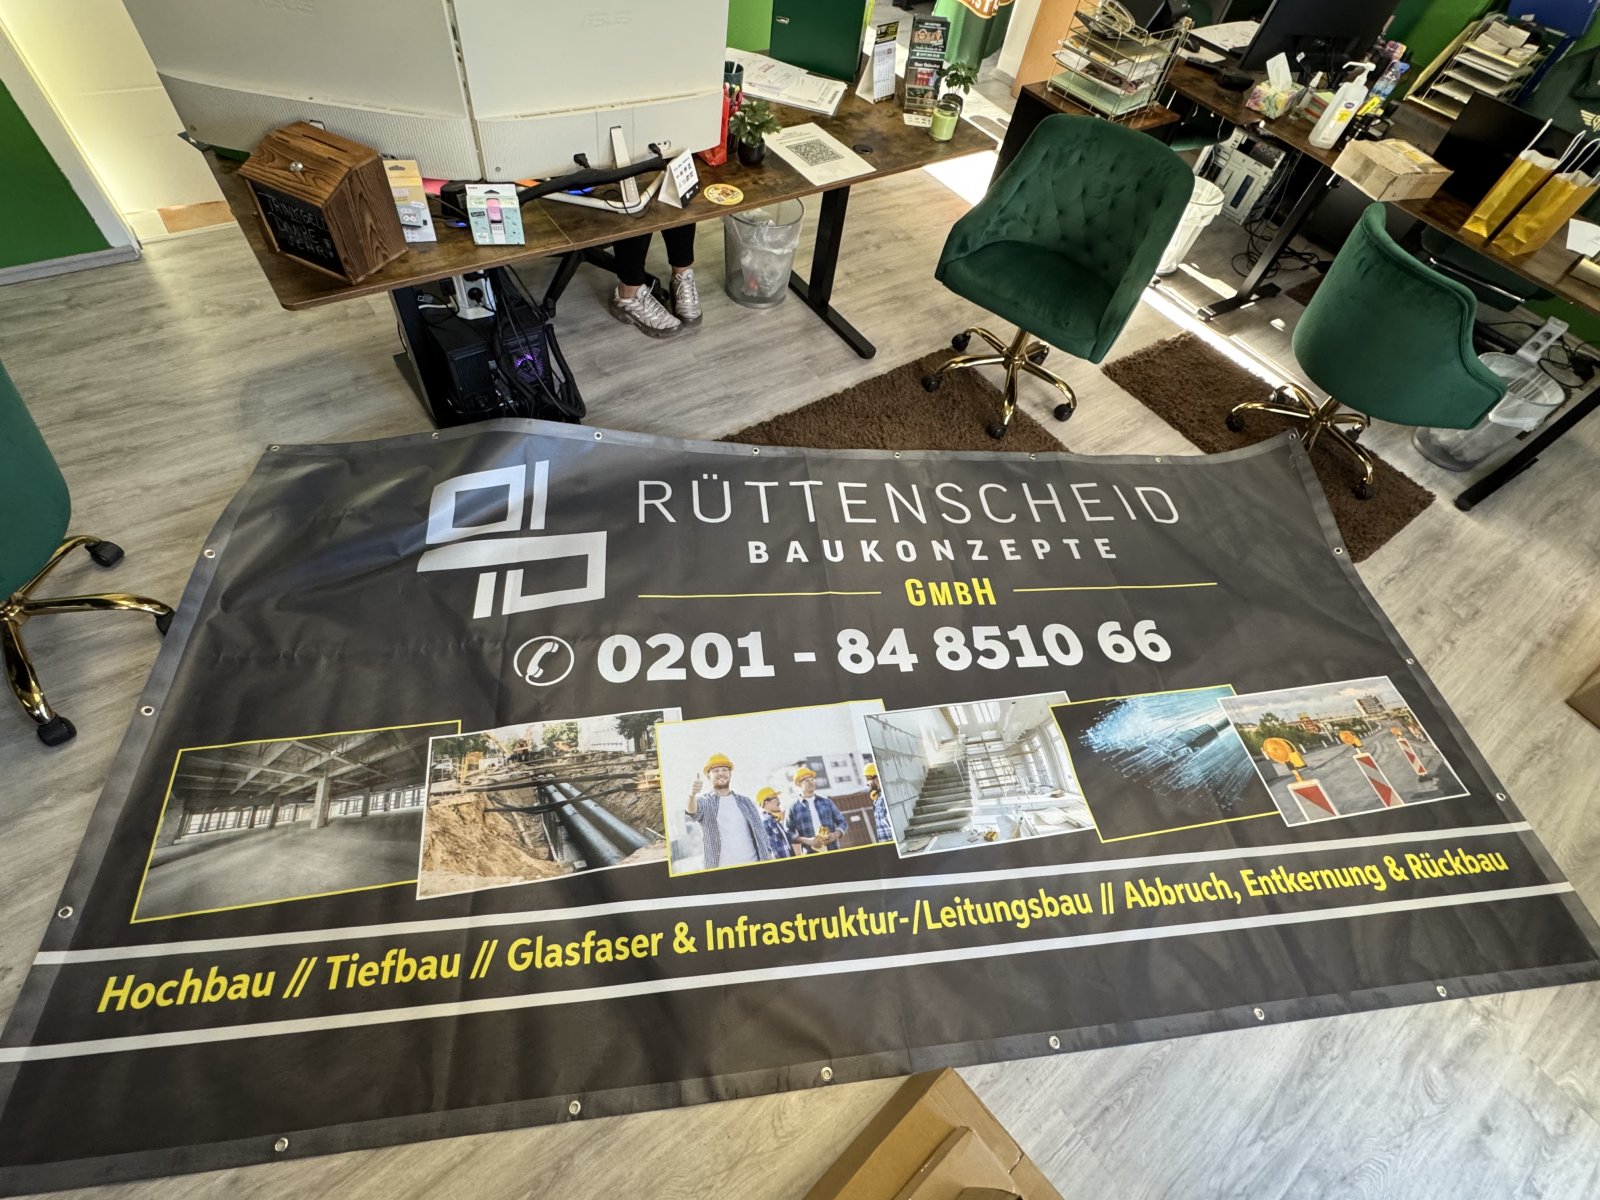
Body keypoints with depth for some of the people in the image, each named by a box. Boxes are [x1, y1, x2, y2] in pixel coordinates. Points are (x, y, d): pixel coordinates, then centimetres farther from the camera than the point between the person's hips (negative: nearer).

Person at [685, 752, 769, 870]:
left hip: (753, 865, 3)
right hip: (721, 869, -3)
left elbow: (760, 831, 15)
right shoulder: (704, 801, 4)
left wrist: (768, 855, 0)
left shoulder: (745, 802, 15)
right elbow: (693, 812, -17)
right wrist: (692, 794, -40)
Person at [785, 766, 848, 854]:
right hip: (811, 854, -3)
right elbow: (788, 833, 1)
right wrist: (806, 840, -14)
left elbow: (841, 821, 16)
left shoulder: (826, 801, 13)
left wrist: (836, 834, -4)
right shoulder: (793, 808, 4)